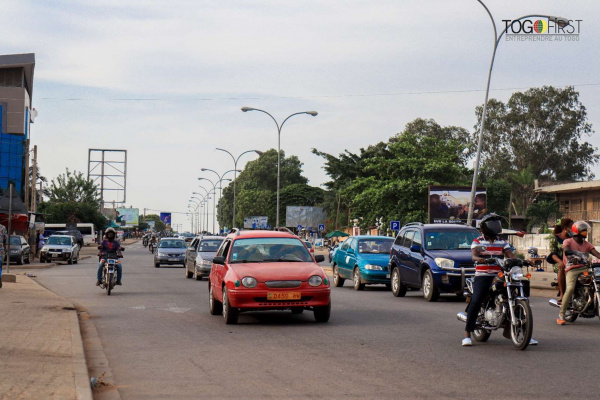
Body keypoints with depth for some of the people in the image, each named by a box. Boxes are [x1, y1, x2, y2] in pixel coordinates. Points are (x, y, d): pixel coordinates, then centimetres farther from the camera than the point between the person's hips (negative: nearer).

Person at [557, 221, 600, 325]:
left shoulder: (587, 244, 19)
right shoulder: (568, 241, 6)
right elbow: (566, 250, -16)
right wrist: (572, 257, -37)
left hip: (584, 268, 5)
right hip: (572, 269, -5)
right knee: (570, 289, -28)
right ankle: (561, 315, -22)